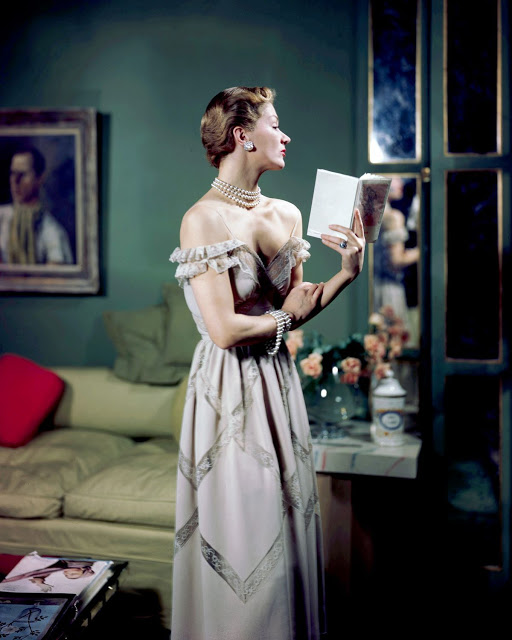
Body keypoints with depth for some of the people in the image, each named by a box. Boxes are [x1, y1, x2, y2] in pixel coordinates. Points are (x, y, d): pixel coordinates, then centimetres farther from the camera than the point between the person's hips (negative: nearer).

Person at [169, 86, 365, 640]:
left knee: (288, 514, 16)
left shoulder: (286, 214, 7)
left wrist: (347, 272, -3)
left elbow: (296, 304, 11)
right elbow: (225, 330, -21)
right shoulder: (203, 219, -15)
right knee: (240, 527, 4)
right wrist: (286, 317, -5)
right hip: (230, 388, -7)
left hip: (278, 379, 7)